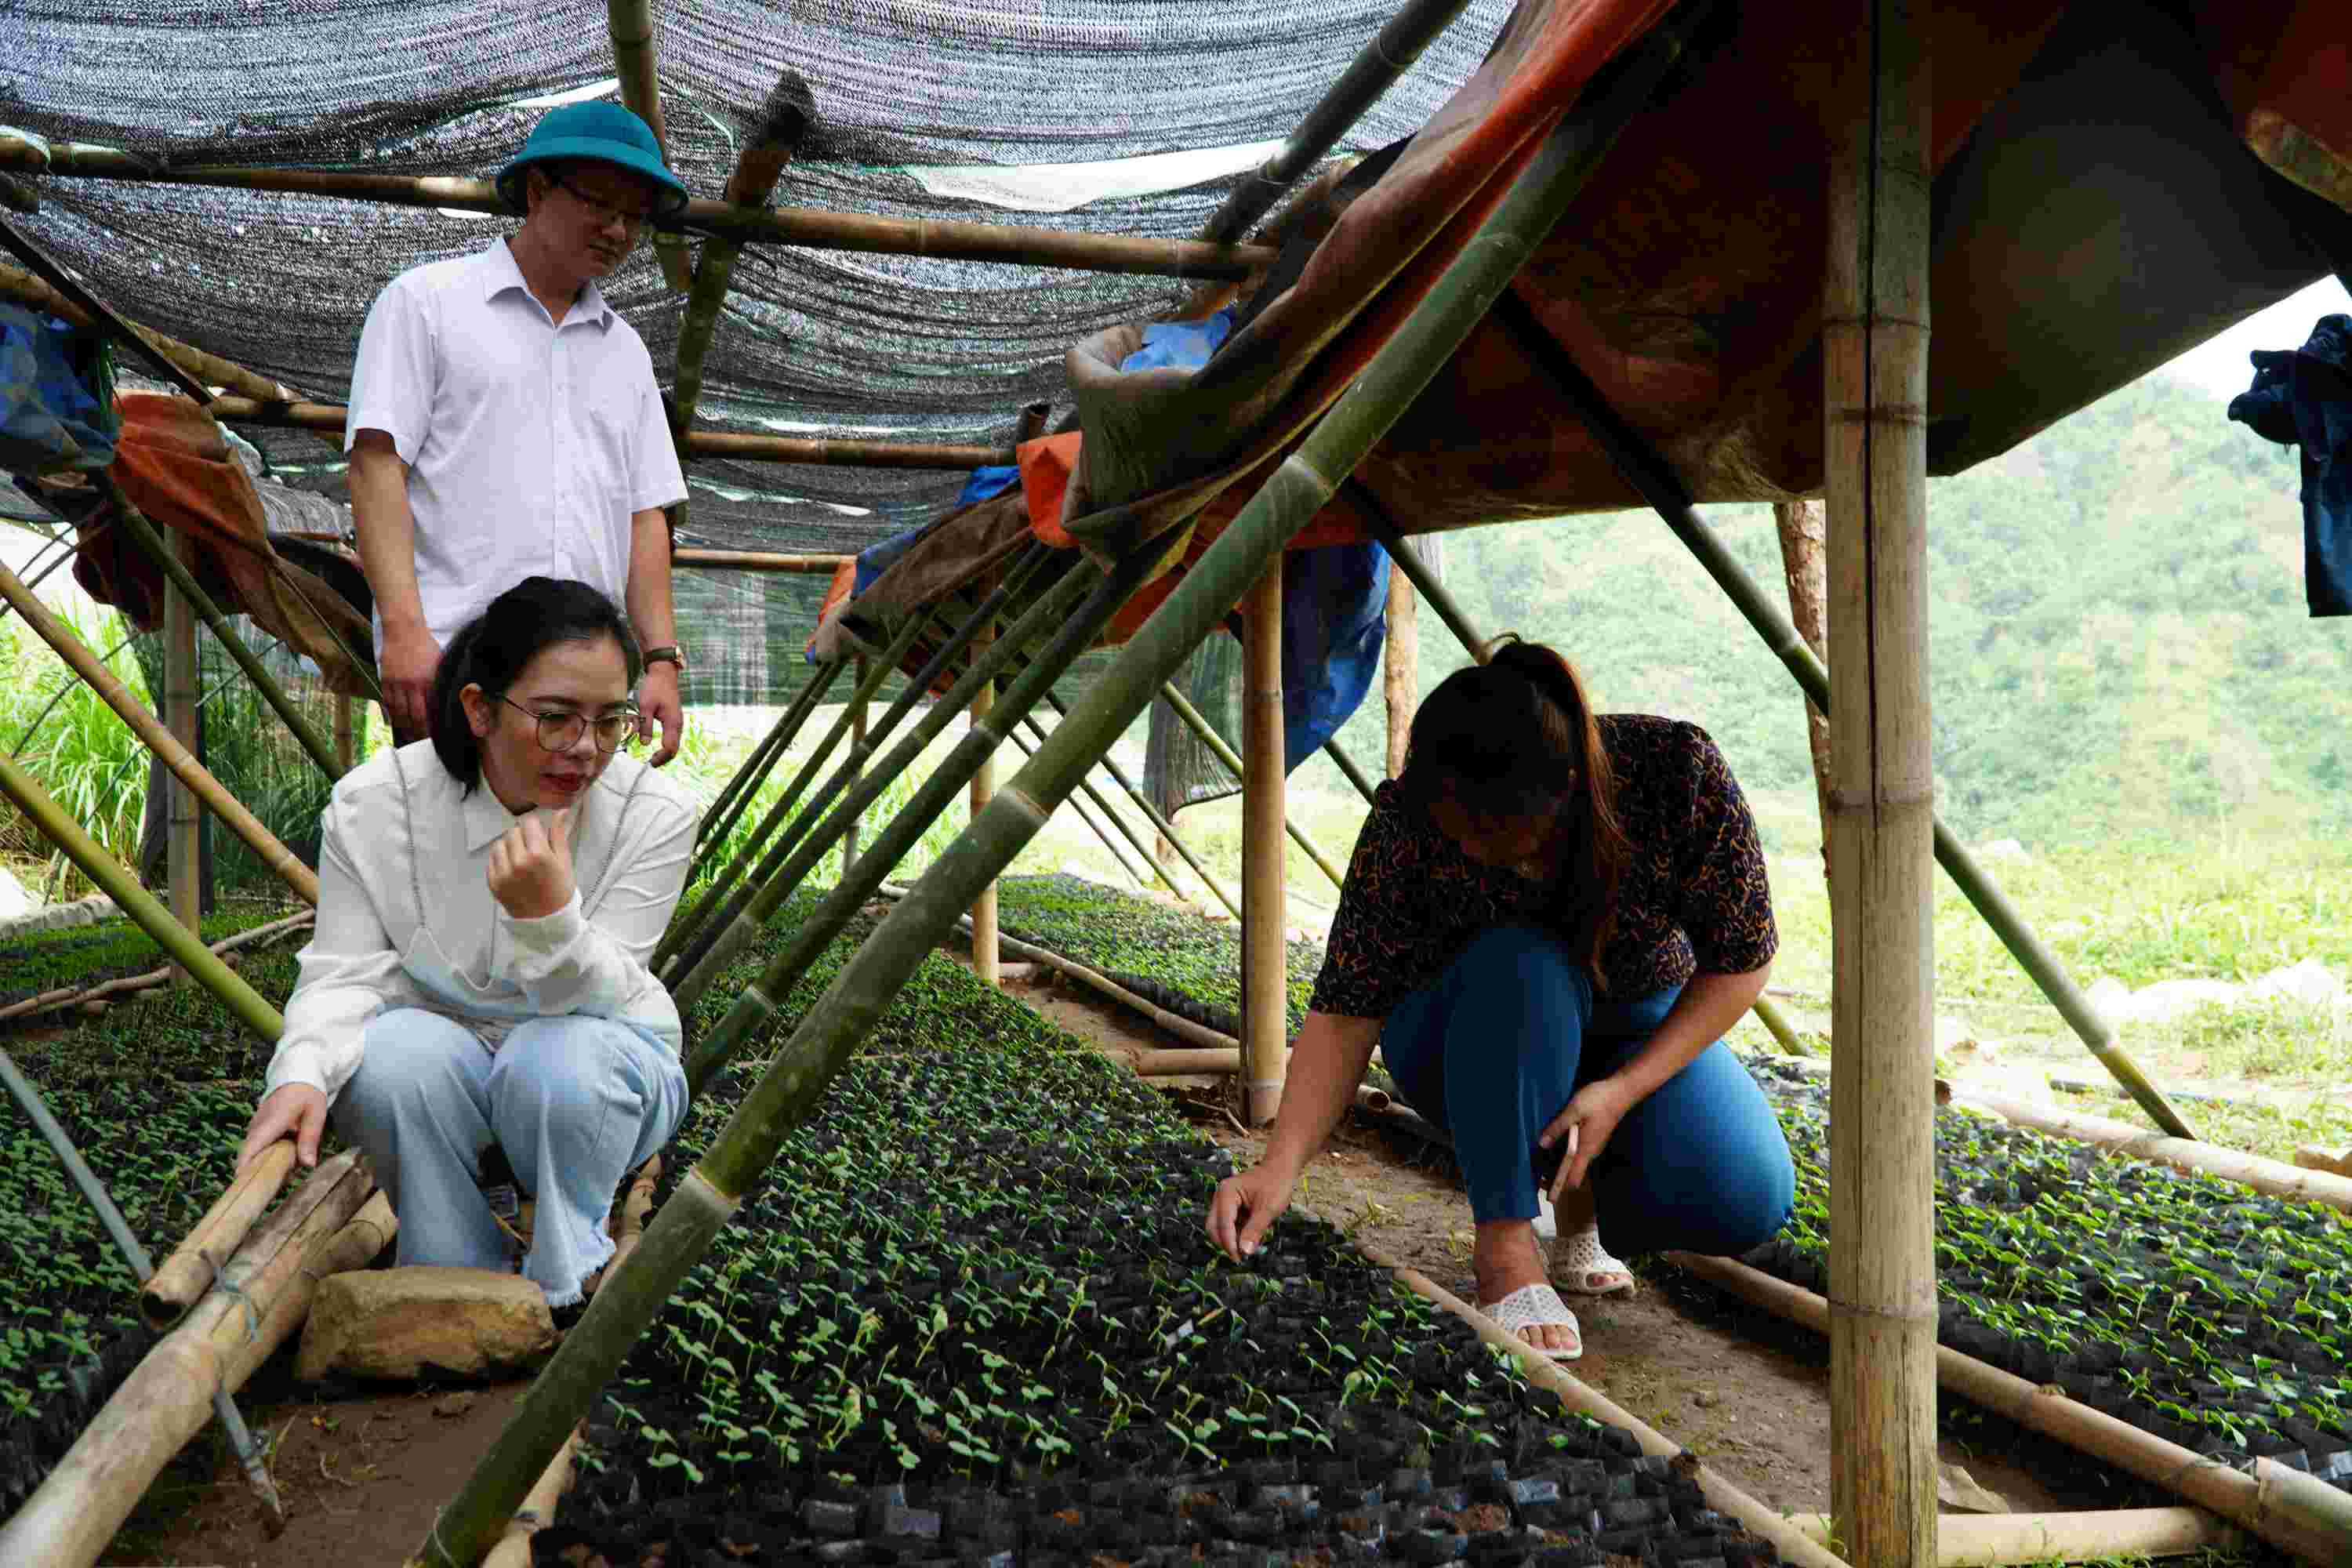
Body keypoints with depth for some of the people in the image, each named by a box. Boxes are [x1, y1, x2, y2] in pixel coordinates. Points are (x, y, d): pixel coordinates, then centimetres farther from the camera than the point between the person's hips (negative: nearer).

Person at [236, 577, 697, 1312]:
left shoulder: (655, 814, -19)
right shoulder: (373, 802, -16)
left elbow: (601, 999, -19)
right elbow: (344, 971, -12)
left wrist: (548, 918, -42)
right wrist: (303, 1073, -34)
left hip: (602, 1060, -1)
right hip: (443, 1043, 1)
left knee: (558, 1062, -36)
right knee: (397, 1056, -33)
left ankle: (562, 1297, -9)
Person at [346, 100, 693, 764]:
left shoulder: (625, 349, 23)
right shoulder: (424, 301, 8)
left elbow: (644, 514, 19)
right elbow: (377, 465, -2)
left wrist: (661, 659, 7)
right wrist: (404, 628, -14)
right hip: (451, 663, -5)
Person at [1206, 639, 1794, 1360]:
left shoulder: (1677, 769, -29)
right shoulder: (1408, 821, -29)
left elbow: (1740, 960, -18)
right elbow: (1345, 1011, -25)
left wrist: (1625, 1089, -28)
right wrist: (1280, 1167, -37)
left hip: (1643, 1033, 1)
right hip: (1473, 1049, -1)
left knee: (1749, 1201, -26)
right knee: (1519, 970, -37)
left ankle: (1581, 1200, 6)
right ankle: (1505, 1246, -21)